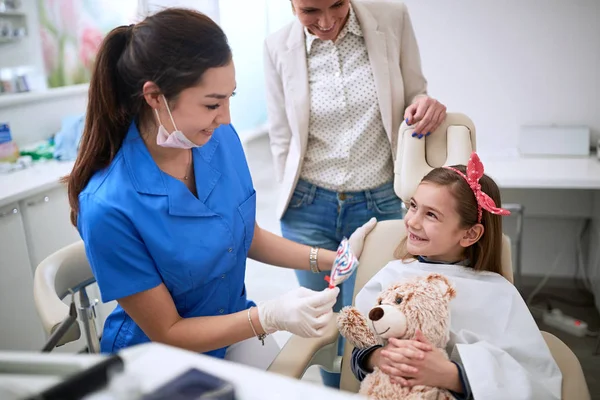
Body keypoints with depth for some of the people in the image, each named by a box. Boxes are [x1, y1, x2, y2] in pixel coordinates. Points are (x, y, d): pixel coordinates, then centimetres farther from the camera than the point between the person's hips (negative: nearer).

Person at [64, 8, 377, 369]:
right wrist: (270, 317, -31)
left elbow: (248, 237, 1)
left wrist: (331, 259, -10)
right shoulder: (110, 207, -30)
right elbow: (166, 332, -20)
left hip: (234, 327, 4)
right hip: (159, 359, -4)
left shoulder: (222, 140, -15)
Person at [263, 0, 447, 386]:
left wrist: (425, 106, -16)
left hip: (379, 205, -1)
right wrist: (298, 202, 4)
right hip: (309, 209, 1)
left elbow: (414, 95, 7)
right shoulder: (279, 47, -3)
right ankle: (333, 391, 43)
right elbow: (282, 140, 3)